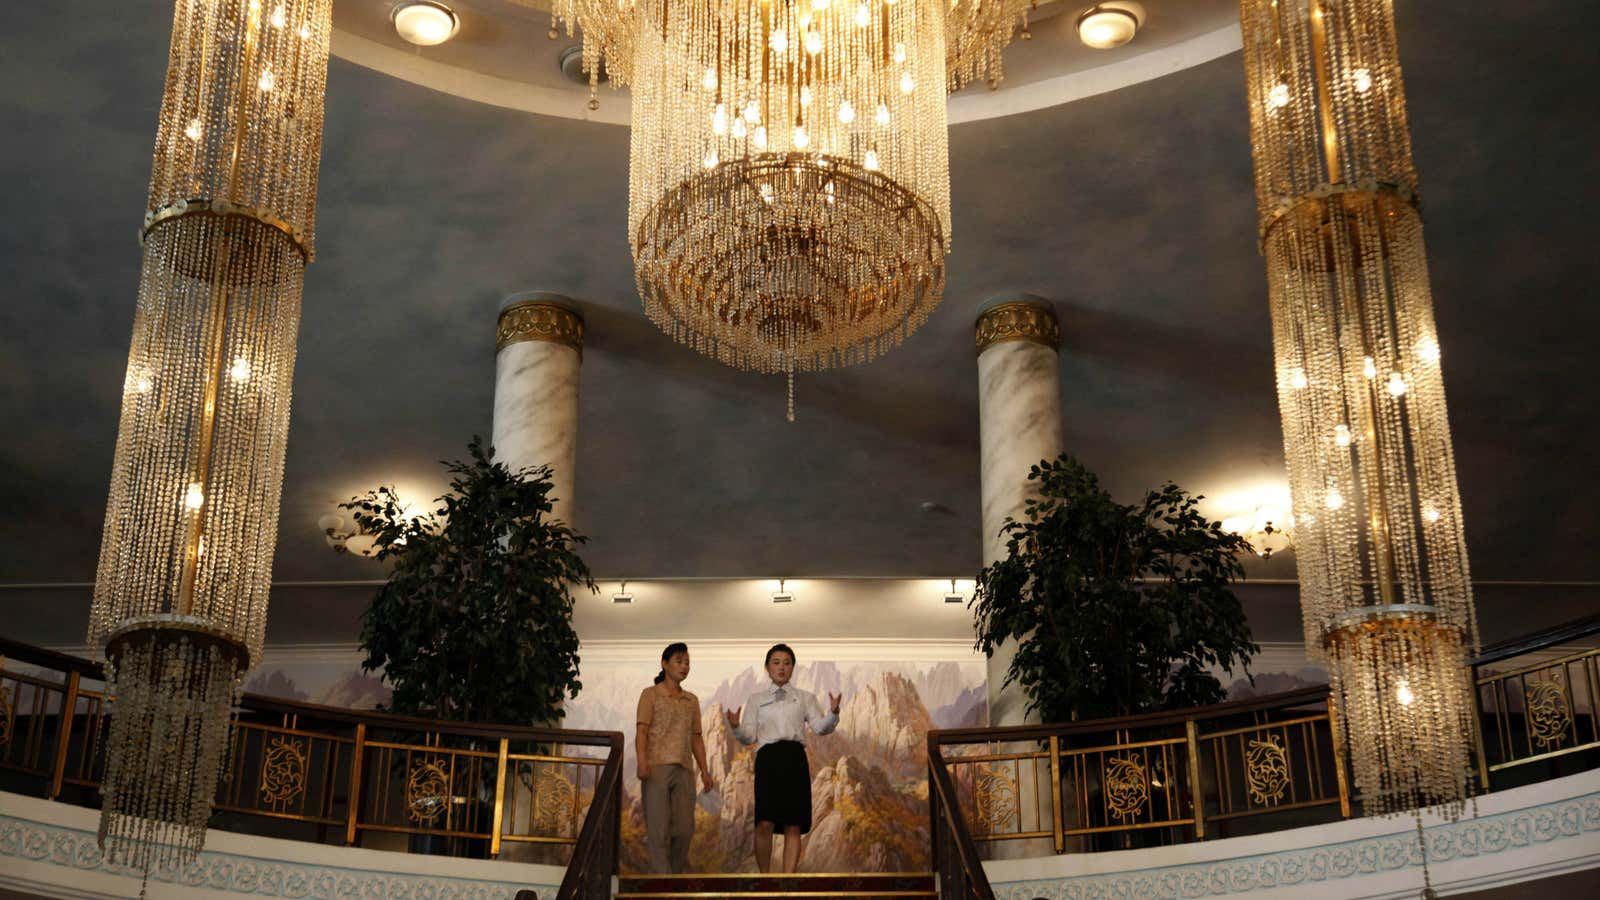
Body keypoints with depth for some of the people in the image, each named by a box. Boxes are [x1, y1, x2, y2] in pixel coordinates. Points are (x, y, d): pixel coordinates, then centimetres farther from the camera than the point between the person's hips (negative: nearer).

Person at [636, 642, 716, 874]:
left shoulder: (692, 700, 19)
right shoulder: (651, 694, 5)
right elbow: (642, 731, -5)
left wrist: (704, 771, 12)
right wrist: (642, 761, -20)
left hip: (683, 770, 5)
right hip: (657, 767, -5)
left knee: (684, 828, 3)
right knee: (658, 827, -6)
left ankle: (678, 876, 18)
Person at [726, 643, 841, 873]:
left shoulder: (805, 698, 16)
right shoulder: (756, 699, 16)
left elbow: (820, 727, 2)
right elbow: (749, 737, 9)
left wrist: (833, 713, -17)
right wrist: (736, 727, -11)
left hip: (795, 759, 1)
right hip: (768, 758, -1)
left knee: (793, 826, -3)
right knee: (765, 824, -12)